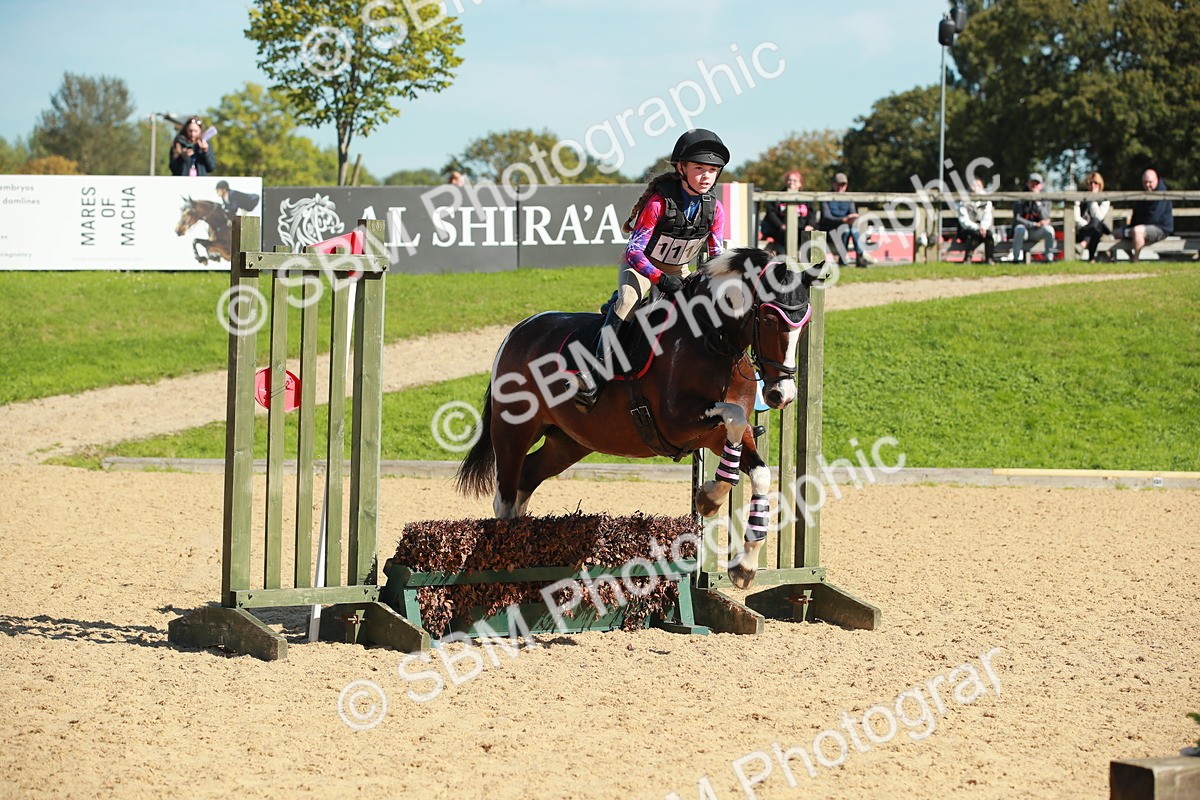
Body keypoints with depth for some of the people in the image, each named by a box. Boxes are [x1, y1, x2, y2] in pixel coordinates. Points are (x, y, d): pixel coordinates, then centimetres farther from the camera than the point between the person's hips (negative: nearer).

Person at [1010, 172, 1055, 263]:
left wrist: (1037, 201, -22)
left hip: (1037, 232, 1)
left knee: (1049, 229, -30)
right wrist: (1035, 224, -21)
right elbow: (1017, 219, -15)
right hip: (1025, 229, -1)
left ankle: (1049, 258, -21)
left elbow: (1045, 219, -14)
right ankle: (1017, 258, -29)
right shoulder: (1020, 199, -5)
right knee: (1019, 229, -36)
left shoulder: (1045, 200, 0)